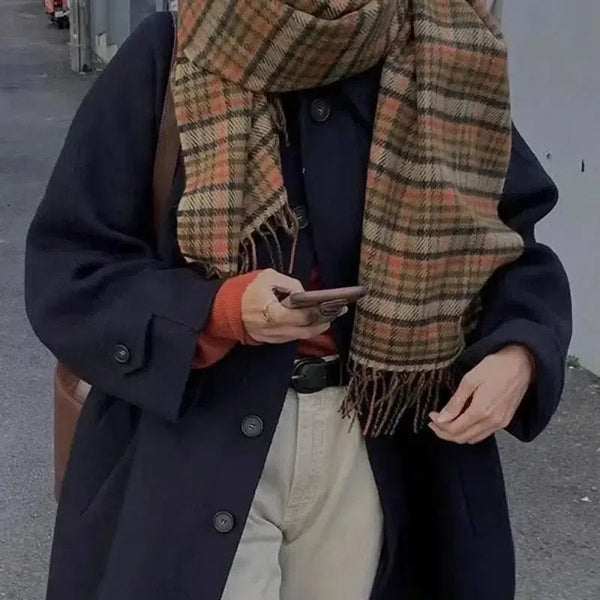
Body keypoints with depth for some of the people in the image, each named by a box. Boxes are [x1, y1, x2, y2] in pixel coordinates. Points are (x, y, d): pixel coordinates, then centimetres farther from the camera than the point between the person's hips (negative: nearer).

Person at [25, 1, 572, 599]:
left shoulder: (441, 66, -2)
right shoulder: (167, 58, -9)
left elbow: (516, 245, 5)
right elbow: (63, 266, -7)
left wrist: (516, 354, -16)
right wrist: (218, 310, -22)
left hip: (378, 454, 3)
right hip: (196, 453, -2)